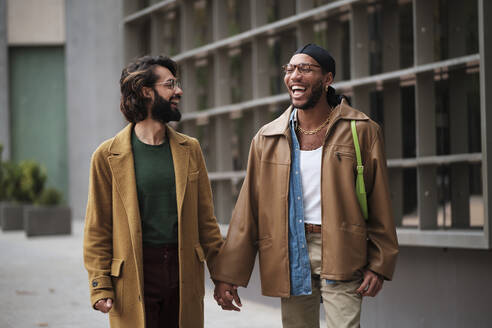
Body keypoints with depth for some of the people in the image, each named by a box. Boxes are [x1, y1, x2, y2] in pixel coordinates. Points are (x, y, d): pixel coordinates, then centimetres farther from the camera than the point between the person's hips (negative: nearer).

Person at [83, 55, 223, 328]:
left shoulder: (190, 149, 11)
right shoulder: (108, 155, -1)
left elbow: (205, 218, 12)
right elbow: (97, 228, 0)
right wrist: (100, 286, -8)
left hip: (184, 272, 3)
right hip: (133, 275, -3)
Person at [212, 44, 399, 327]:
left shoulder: (361, 131, 1)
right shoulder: (268, 139, 7)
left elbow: (380, 205, 2)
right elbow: (248, 209, 5)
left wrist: (378, 265, -4)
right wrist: (227, 274, 0)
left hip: (339, 253, -3)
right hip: (290, 255, 3)